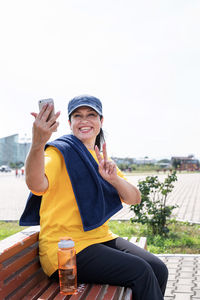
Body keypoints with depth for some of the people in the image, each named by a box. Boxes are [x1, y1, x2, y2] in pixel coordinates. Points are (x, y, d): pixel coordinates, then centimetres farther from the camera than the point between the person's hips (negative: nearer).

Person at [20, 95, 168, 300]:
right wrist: (37, 144, -50)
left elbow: (134, 199, 5)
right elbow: (36, 184, -31)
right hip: (65, 250, -7)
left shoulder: (102, 159, 14)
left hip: (101, 237, 7)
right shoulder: (60, 152, -8)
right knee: (140, 271, -19)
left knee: (159, 269, -7)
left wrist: (114, 178, -17)